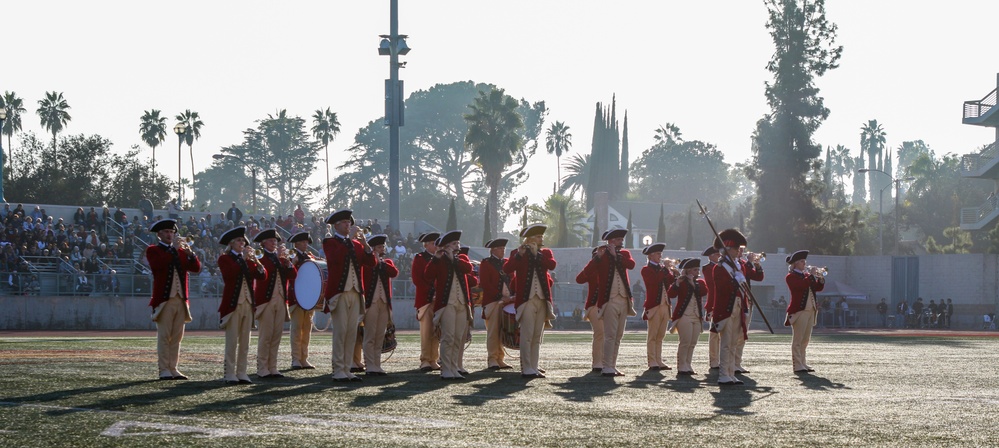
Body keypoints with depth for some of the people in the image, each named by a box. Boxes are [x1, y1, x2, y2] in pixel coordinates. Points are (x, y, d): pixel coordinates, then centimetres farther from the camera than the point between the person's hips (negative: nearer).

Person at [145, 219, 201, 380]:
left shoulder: (180, 251, 17)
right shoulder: (153, 250, 2)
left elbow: (196, 268, 6)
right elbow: (157, 264, -19)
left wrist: (190, 254, -11)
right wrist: (173, 249, -19)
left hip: (180, 300, 5)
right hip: (164, 299, -5)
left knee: (177, 336, 6)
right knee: (164, 336, -6)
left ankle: (173, 369, 10)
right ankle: (164, 370, -5)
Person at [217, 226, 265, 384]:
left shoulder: (248, 260, 15)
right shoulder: (224, 259, -1)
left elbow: (261, 277, 4)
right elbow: (229, 275, -20)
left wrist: (257, 263, -14)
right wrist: (242, 258, -20)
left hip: (248, 304, 6)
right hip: (232, 304, -6)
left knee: (245, 341, 5)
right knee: (232, 340, -7)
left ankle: (241, 373, 7)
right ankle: (230, 374, -6)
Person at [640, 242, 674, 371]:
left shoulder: (662, 268, 19)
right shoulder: (646, 269, -3)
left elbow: (671, 280, 7)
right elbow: (655, 281, -21)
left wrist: (672, 271, -10)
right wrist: (666, 269, -18)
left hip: (665, 306, 7)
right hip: (653, 306, -7)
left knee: (660, 336, 9)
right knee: (652, 336, -4)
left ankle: (659, 361, 12)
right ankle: (652, 362, -4)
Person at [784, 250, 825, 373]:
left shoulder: (805, 275, 19)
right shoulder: (791, 277, -6)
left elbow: (817, 288, 16)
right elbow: (801, 285, -24)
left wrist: (820, 279, -2)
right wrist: (811, 275, -18)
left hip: (810, 310, 8)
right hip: (799, 311, -8)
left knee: (805, 339, 11)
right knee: (797, 339, -7)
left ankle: (803, 363, 17)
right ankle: (797, 366, -8)